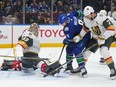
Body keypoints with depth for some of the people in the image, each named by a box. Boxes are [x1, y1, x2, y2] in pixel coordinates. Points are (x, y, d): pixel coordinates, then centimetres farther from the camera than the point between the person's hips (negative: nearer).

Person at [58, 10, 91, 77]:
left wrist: (66, 41, -3)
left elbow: (69, 38, -24)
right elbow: (79, 13, 8)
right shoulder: (69, 15, -10)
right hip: (77, 34, 11)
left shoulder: (70, 26, -33)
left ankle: (82, 68, -22)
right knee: (69, 49, 12)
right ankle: (69, 65, 27)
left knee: (76, 51, -24)